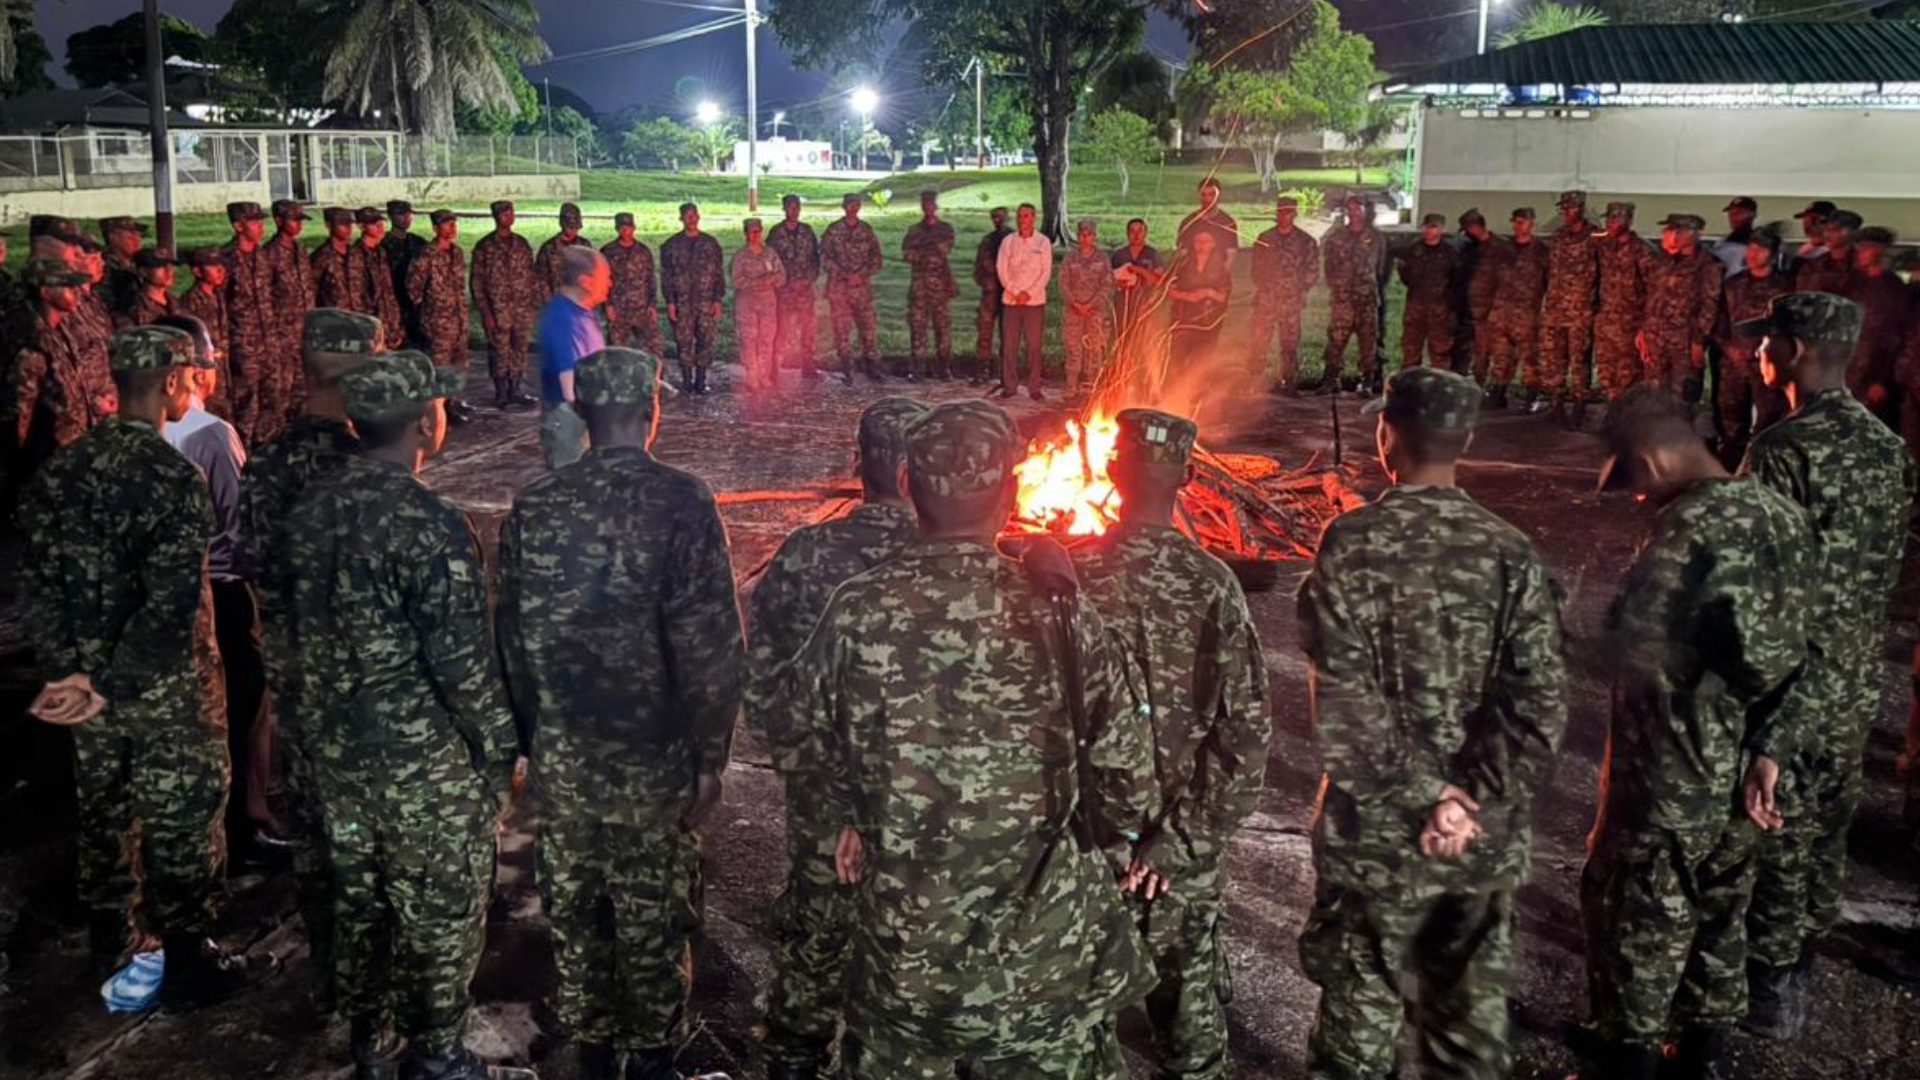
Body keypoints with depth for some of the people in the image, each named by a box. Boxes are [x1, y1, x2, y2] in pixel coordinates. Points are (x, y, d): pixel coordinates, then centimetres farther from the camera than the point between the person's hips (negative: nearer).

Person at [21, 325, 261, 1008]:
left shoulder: (60, 470, -2)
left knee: (104, 813, 22)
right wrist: (109, 687, -19)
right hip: (167, 688, -6)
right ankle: (186, 964, 23)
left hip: (83, 676, 6)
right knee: (180, 823, 10)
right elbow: (171, 604, -27)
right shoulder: (174, 477, -22)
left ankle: (109, 950, 39)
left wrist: (71, 669, 1)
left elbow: (38, 584, 0)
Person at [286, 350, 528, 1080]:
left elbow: (304, 627, 10)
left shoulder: (312, 509, 1)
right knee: (440, 911, 8)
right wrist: (500, 746, -8)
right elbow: (462, 656, -20)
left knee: (359, 898, 20)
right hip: (424, 753, -7)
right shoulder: (427, 522, -22)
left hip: (336, 745, 7)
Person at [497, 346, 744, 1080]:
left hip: (562, 752, 4)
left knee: (574, 908, 18)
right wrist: (710, 756, -7)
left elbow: (514, 636, 4)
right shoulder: (680, 502, -14)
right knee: (652, 913, 12)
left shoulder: (534, 506, -3)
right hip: (652, 752, -3)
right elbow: (709, 643, -16)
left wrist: (533, 735, 15)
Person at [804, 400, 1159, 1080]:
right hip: (1044, 948, -1)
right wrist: (1117, 844, 15)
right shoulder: (1057, 614, -15)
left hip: (902, 945, 2)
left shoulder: (855, 612, -11)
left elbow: (819, 725, 5)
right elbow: (1123, 767, -6)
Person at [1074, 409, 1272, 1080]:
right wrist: (1182, 840, -11)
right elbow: (1247, 730, -16)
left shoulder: (1068, 572, -13)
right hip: (1185, 839, 0)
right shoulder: (1211, 584, -14)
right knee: (1189, 992, 19)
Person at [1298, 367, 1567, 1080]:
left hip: (1376, 833, -3)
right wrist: (1474, 798, -11)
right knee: (1473, 1008, 19)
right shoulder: (1512, 554, -4)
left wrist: (1424, 797, -13)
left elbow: (1345, 704, -19)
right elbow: (1540, 704, -11)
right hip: (1487, 835, 3)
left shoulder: (1352, 544, -13)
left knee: (1361, 1009, 14)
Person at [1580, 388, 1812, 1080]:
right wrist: (1764, 751, 10)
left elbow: (1629, 644, -21)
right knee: (1719, 916, 22)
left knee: (1638, 922, 10)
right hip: (1744, 771, 8)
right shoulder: (1782, 515, 1)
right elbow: (1795, 650, 6)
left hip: (1672, 777, -8)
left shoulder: (1688, 530, -26)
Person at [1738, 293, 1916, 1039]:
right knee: (1827, 824, 18)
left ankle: (1772, 991, 15)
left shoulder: (1785, 449, -20)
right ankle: (1802, 959, 34)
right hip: (1857, 683, 7)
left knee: (1775, 831, 5)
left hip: (1788, 682, -7)